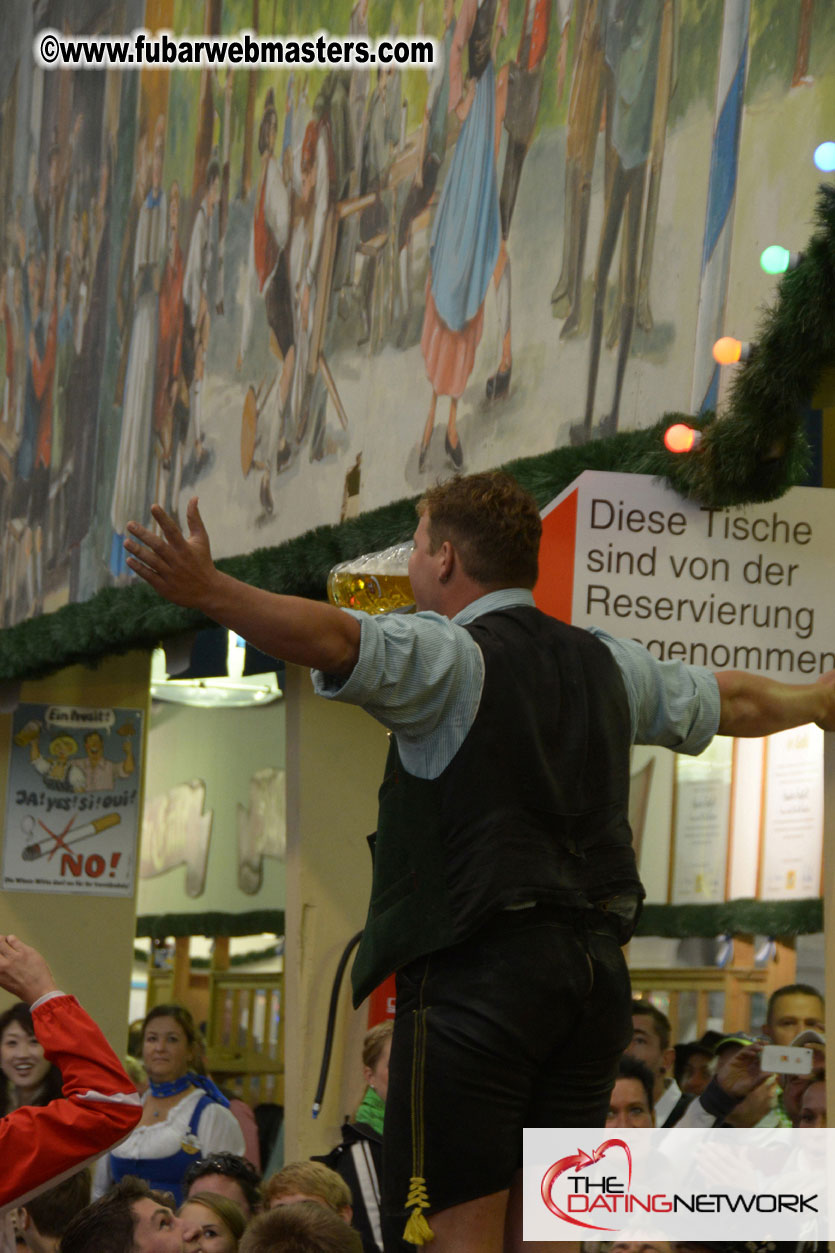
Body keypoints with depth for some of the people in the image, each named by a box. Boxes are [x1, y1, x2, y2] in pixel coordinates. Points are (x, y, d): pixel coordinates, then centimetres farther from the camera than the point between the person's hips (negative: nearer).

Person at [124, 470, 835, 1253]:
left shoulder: (450, 658, -5)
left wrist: (207, 592, -34)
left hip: (477, 971, -7)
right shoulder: (607, 664, 17)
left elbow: (333, 638, -26)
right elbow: (732, 700, 34)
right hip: (595, 969, 7)